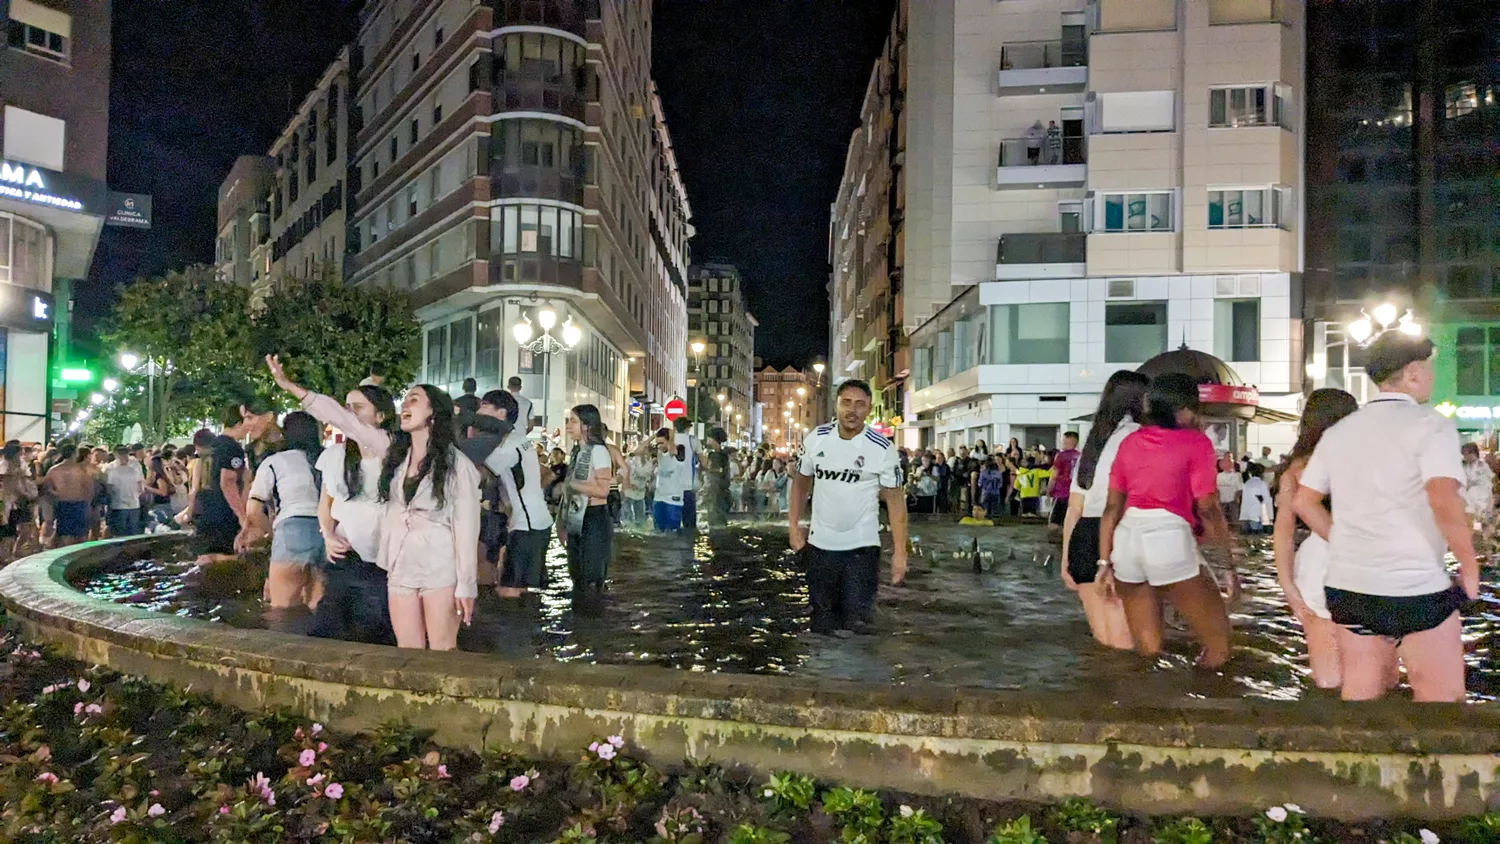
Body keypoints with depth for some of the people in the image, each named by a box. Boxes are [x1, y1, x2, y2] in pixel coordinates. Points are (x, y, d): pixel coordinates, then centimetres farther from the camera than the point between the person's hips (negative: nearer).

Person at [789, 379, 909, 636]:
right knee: (822, 626, 13)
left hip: (862, 546, -3)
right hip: (820, 544, 3)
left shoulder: (881, 448, -11)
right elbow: (801, 480, 11)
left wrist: (899, 552, -11)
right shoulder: (817, 438, -3)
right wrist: (793, 525, 4)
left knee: (858, 624, -8)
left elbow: (895, 499, -6)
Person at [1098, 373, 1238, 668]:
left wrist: (1105, 562, 13)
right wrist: (1228, 563, 0)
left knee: (1147, 652, 15)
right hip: (1169, 541, -6)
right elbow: (1207, 510, -5)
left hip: (1126, 540, 6)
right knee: (1217, 646, 8)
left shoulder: (1129, 442, 17)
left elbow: (1112, 507, 12)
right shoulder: (1195, 442, 2)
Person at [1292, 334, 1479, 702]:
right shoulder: (1431, 424, -8)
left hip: (1347, 585, 6)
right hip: (1415, 588, -6)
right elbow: (1444, 501, -21)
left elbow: (1304, 502, 14)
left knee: (1360, 692, 13)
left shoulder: (1338, 432, 10)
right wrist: (1470, 570, -9)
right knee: (1441, 694, 8)